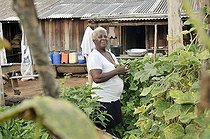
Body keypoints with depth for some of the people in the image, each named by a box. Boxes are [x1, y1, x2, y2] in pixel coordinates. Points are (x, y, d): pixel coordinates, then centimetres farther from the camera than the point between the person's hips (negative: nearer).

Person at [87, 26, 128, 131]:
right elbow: (96, 78, -25)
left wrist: (123, 71, 4)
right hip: (103, 101, -9)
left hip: (115, 99, 9)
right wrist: (116, 71, -20)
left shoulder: (110, 54, 13)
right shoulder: (94, 56, -13)